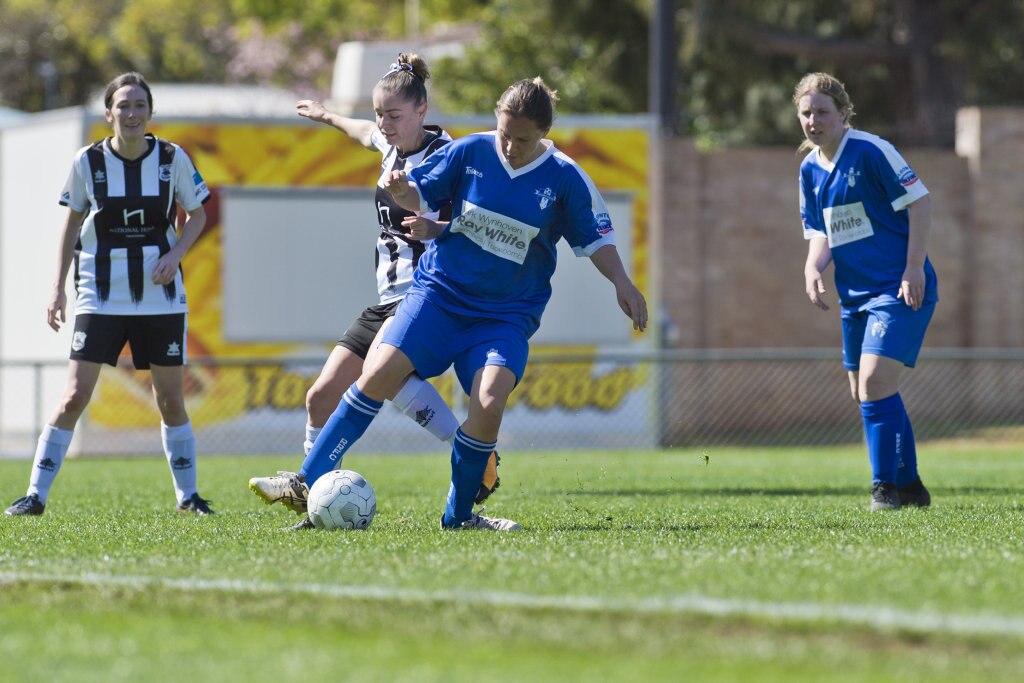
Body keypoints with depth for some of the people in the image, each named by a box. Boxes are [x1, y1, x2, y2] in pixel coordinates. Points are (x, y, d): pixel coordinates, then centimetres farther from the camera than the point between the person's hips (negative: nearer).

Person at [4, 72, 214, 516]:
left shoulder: (172, 159, -4)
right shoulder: (88, 162, -4)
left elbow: (197, 214, 9)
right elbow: (72, 224, 7)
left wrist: (176, 253, -9)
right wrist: (58, 288, 3)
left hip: (161, 296, 1)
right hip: (100, 298, -1)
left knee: (171, 398, 5)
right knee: (75, 396, -8)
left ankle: (188, 495, 20)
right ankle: (36, 495, -3)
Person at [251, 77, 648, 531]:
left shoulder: (565, 179, -5)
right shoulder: (471, 152, -4)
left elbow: (596, 238, 6)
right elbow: (422, 195, 6)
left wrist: (622, 283, -7)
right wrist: (401, 191, -16)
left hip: (507, 314, -1)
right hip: (439, 291, 1)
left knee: (488, 405, -22)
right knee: (379, 374, -18)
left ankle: (459, 515, 0)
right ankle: (309, 480, -10)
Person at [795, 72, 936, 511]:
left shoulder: (871, 151, -13)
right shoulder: (810, 170, 9)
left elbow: (920, 202, -14)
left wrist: (914, 268, -18)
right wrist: (813, 267, -6)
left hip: (900, 289, -8)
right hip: (855, 294, 8)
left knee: (875, 382, -19)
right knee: (865, 392, 9)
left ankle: (886, 486, -11)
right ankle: (909, 487, 23)